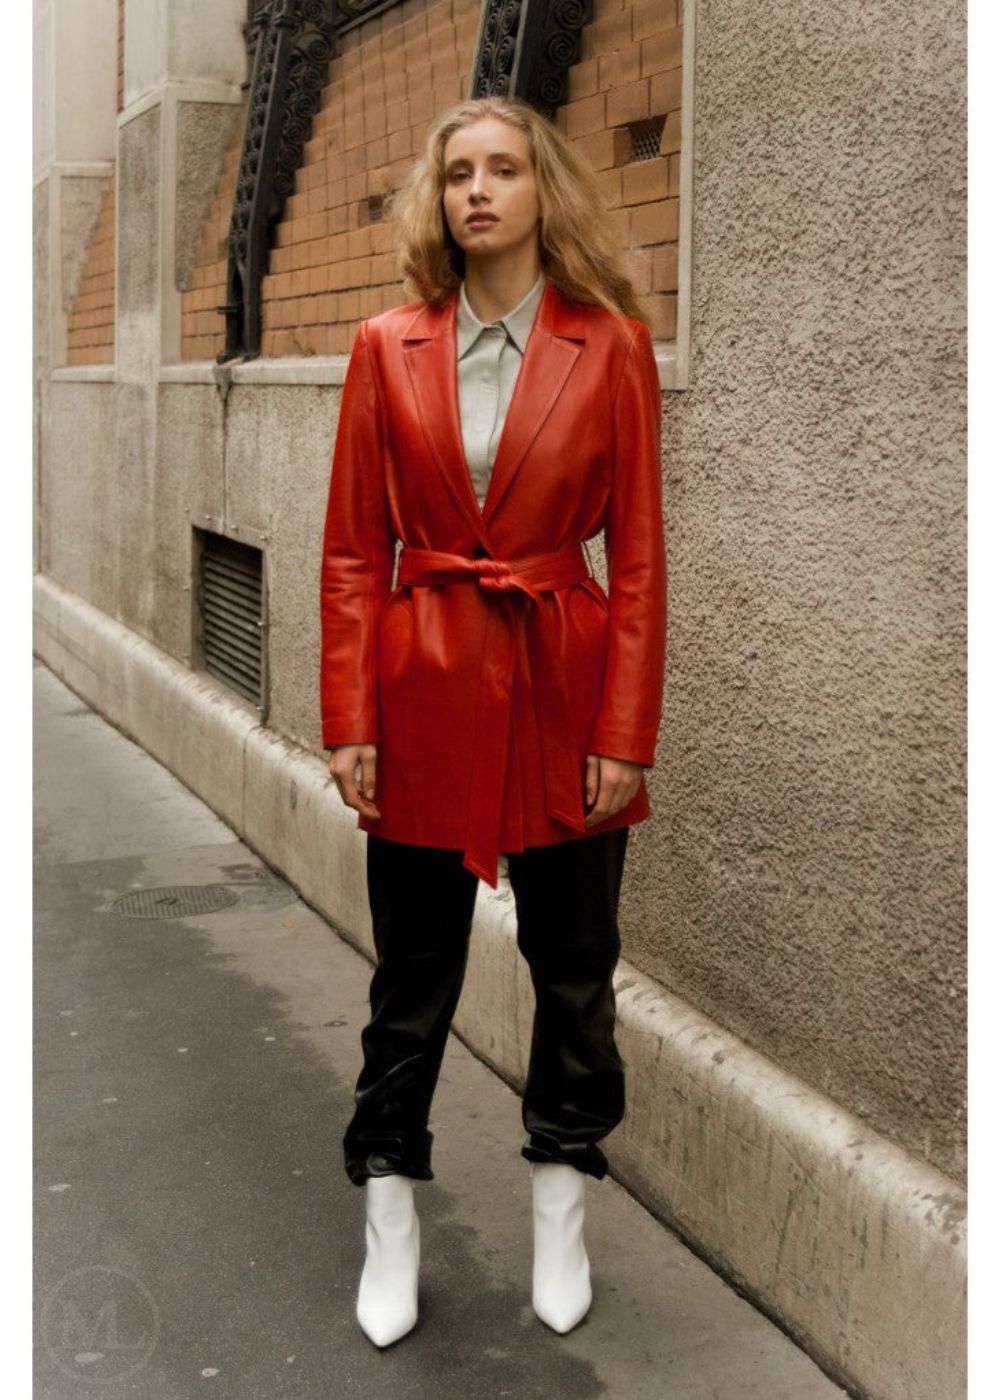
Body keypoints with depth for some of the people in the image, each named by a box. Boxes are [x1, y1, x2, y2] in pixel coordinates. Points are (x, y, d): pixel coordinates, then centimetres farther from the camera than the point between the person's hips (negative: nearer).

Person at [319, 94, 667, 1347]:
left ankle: (559, 1212, 33)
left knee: (573, 965, 12)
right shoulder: (389, 348, 1)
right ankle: (390, 1227, 28)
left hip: (564, 691, 0)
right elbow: (354, 550, 1)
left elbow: (639, 554, -3)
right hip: (425, 690, 1)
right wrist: (349, 720, -4)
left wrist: (625, 732, -8)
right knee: (411, 975, 10)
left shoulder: (612, 345, -2)